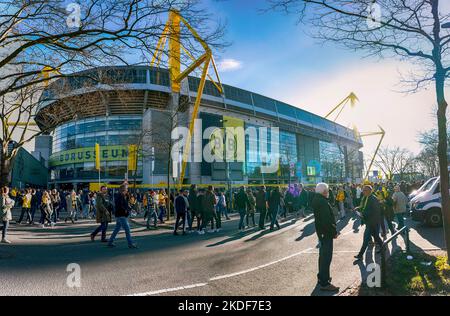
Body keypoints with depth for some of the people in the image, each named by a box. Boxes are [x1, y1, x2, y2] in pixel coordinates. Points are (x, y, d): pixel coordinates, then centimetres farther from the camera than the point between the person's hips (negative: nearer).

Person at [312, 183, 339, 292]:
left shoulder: (316, 199, 9)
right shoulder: (322, 202, -24)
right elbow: (327, 220, -28)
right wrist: (334, 232, -17)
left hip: (321, 231, 11)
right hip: (326, 232, -11)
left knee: (323, 254, 21)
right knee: (326, 256, -4)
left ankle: (322, 276, 35)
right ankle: (324, 283, 2)